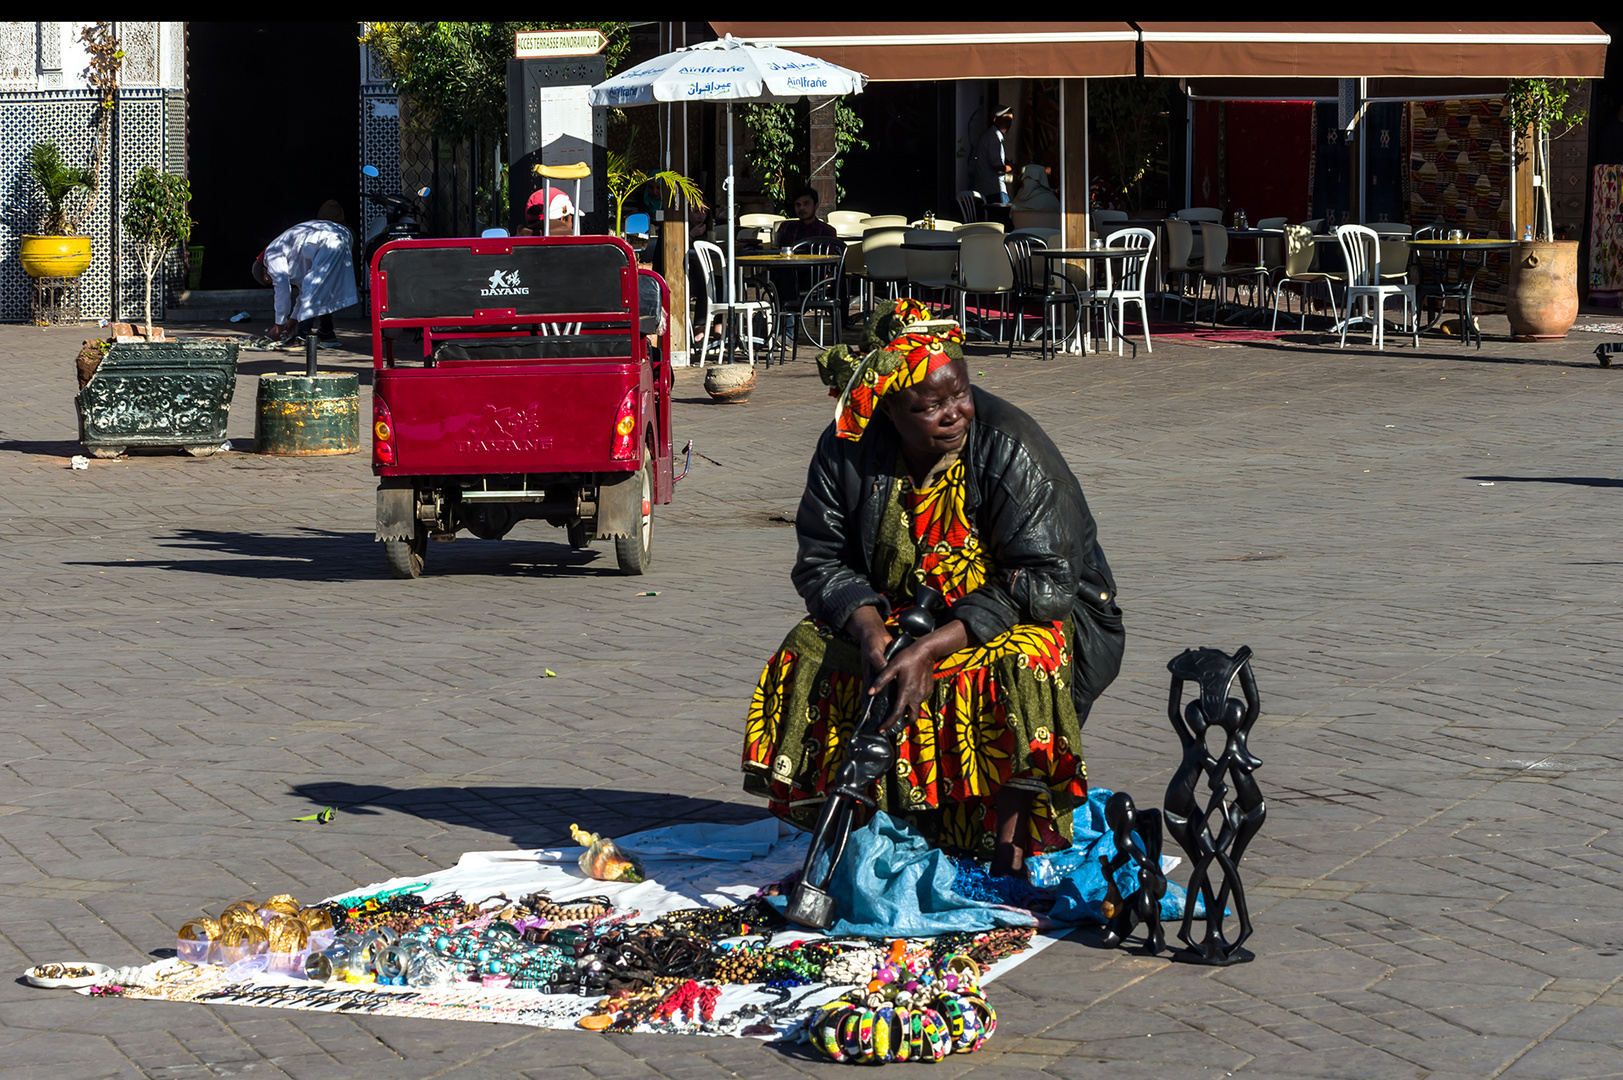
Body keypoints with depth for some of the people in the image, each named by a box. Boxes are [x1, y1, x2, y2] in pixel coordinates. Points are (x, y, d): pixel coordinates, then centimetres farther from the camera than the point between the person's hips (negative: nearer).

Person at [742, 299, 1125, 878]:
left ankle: (1011, 866, -29)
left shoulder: (1010, 449, -21)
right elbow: (822, 562, -4)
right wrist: (869, 630, -26)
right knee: (808, 658, -19)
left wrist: (932, 649, -33)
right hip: (903, 612, 4)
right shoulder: (848, 451, -8)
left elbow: (1041, 582, -25)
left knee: (1025, 667, -37)